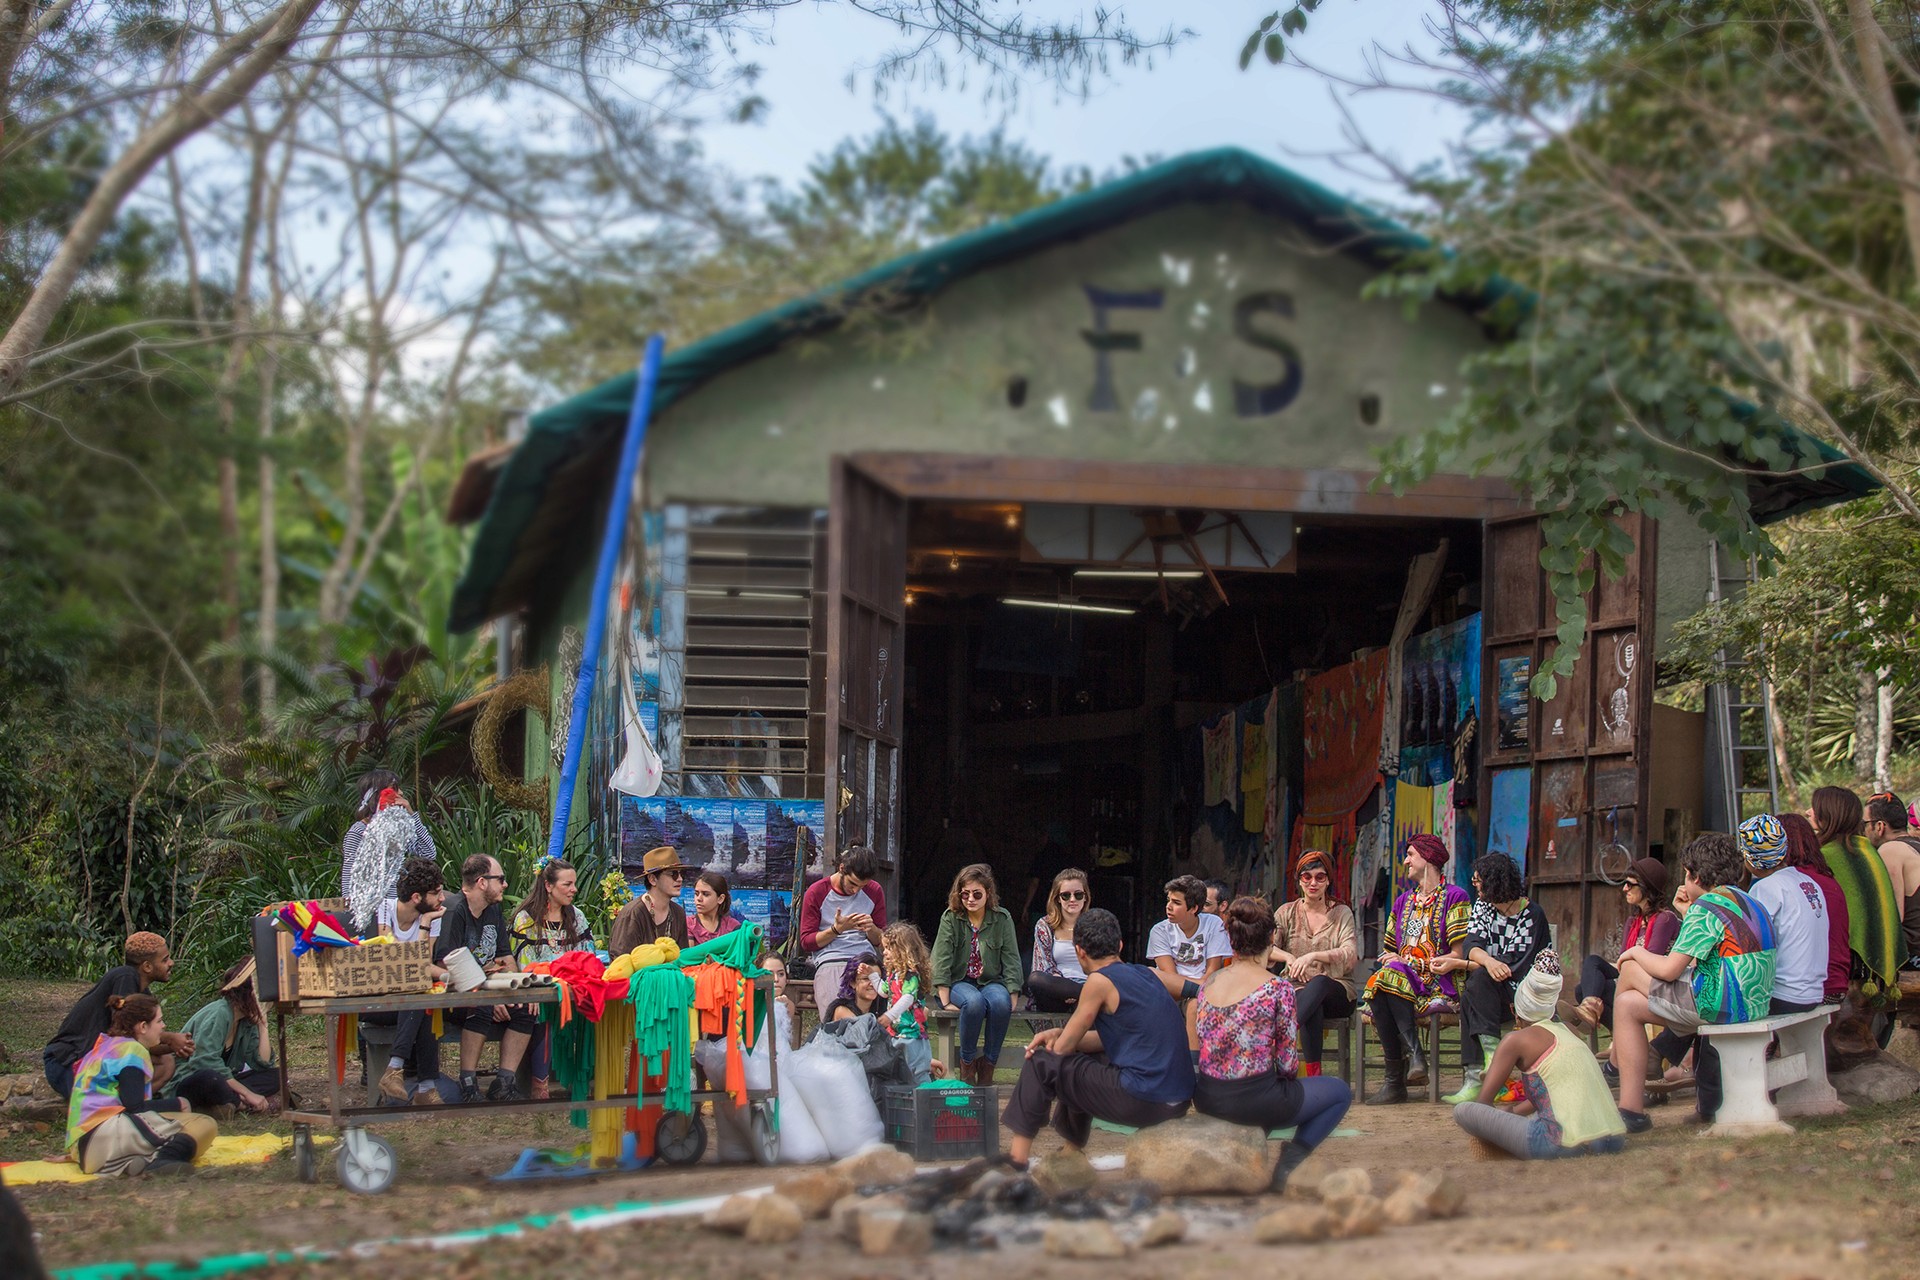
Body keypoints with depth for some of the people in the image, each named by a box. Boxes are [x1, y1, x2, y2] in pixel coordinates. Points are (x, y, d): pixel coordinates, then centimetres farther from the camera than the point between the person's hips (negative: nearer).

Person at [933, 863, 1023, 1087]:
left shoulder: (1002, 919, 2)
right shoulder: (950, 918, -2)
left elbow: (1011, 960, -1)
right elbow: (941, 960, -7)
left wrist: (1012, 999, -11)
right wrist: (945, 1001, -15)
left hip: (991, 982, 1)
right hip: (960, 982, -1)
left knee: (1000, 1002, -35)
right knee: (974, 1001, -37)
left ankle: (988, 1064, -20)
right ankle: (967, 1063, -19)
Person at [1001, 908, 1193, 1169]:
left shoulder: (1100, 981, -7)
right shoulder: (1150, 975, 14)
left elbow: (1062, 1048, 0)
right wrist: (1060, 1034, 19)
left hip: (1142, 1102, -8)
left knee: (1041, 1063, 5)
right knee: (1081, 1060, 32)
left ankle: (1019, 1154, 10)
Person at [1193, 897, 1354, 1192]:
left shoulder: (1209, 982, 3)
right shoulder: (1278, 988, -13)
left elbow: (1203, 1041, 11)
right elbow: (1287, 1064, -9)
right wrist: (1288, 1073, 15)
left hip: (1207, 1100, 7)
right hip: (1253, 1099, -7)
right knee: (1340, 1091, 18)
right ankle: (1288, 1162, 3)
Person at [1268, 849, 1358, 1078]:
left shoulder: (1341, 913, 6)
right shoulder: (1287, 912, 11)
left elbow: (1351, 956, -11)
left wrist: (1313, 956, -27)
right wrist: (1288, 957, -24)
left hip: (1336, 992, -1)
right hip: (1296, 989, 1)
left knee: (1319, 983, -39)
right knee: (1314, 1009, -38)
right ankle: (1313, 1074, -45)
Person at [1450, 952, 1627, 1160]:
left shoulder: (1517, 1040, 3)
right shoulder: (1569, 1034, 22)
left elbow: (1484, 1101, 5)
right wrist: (1511, 1112, 43)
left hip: (1564, 1145, -8)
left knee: (1462, 1111, -5)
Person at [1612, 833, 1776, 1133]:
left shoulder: (1705, 908, -13)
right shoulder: (1749, 904, 14)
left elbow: (1669, 970, -13)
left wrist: (1636, 953, 6)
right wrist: (1687, 915, 27)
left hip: (1721, 1006, -9)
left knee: (1631, 969, 2)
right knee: (1628, 1004, 17)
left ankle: (1617, 1063, 20)